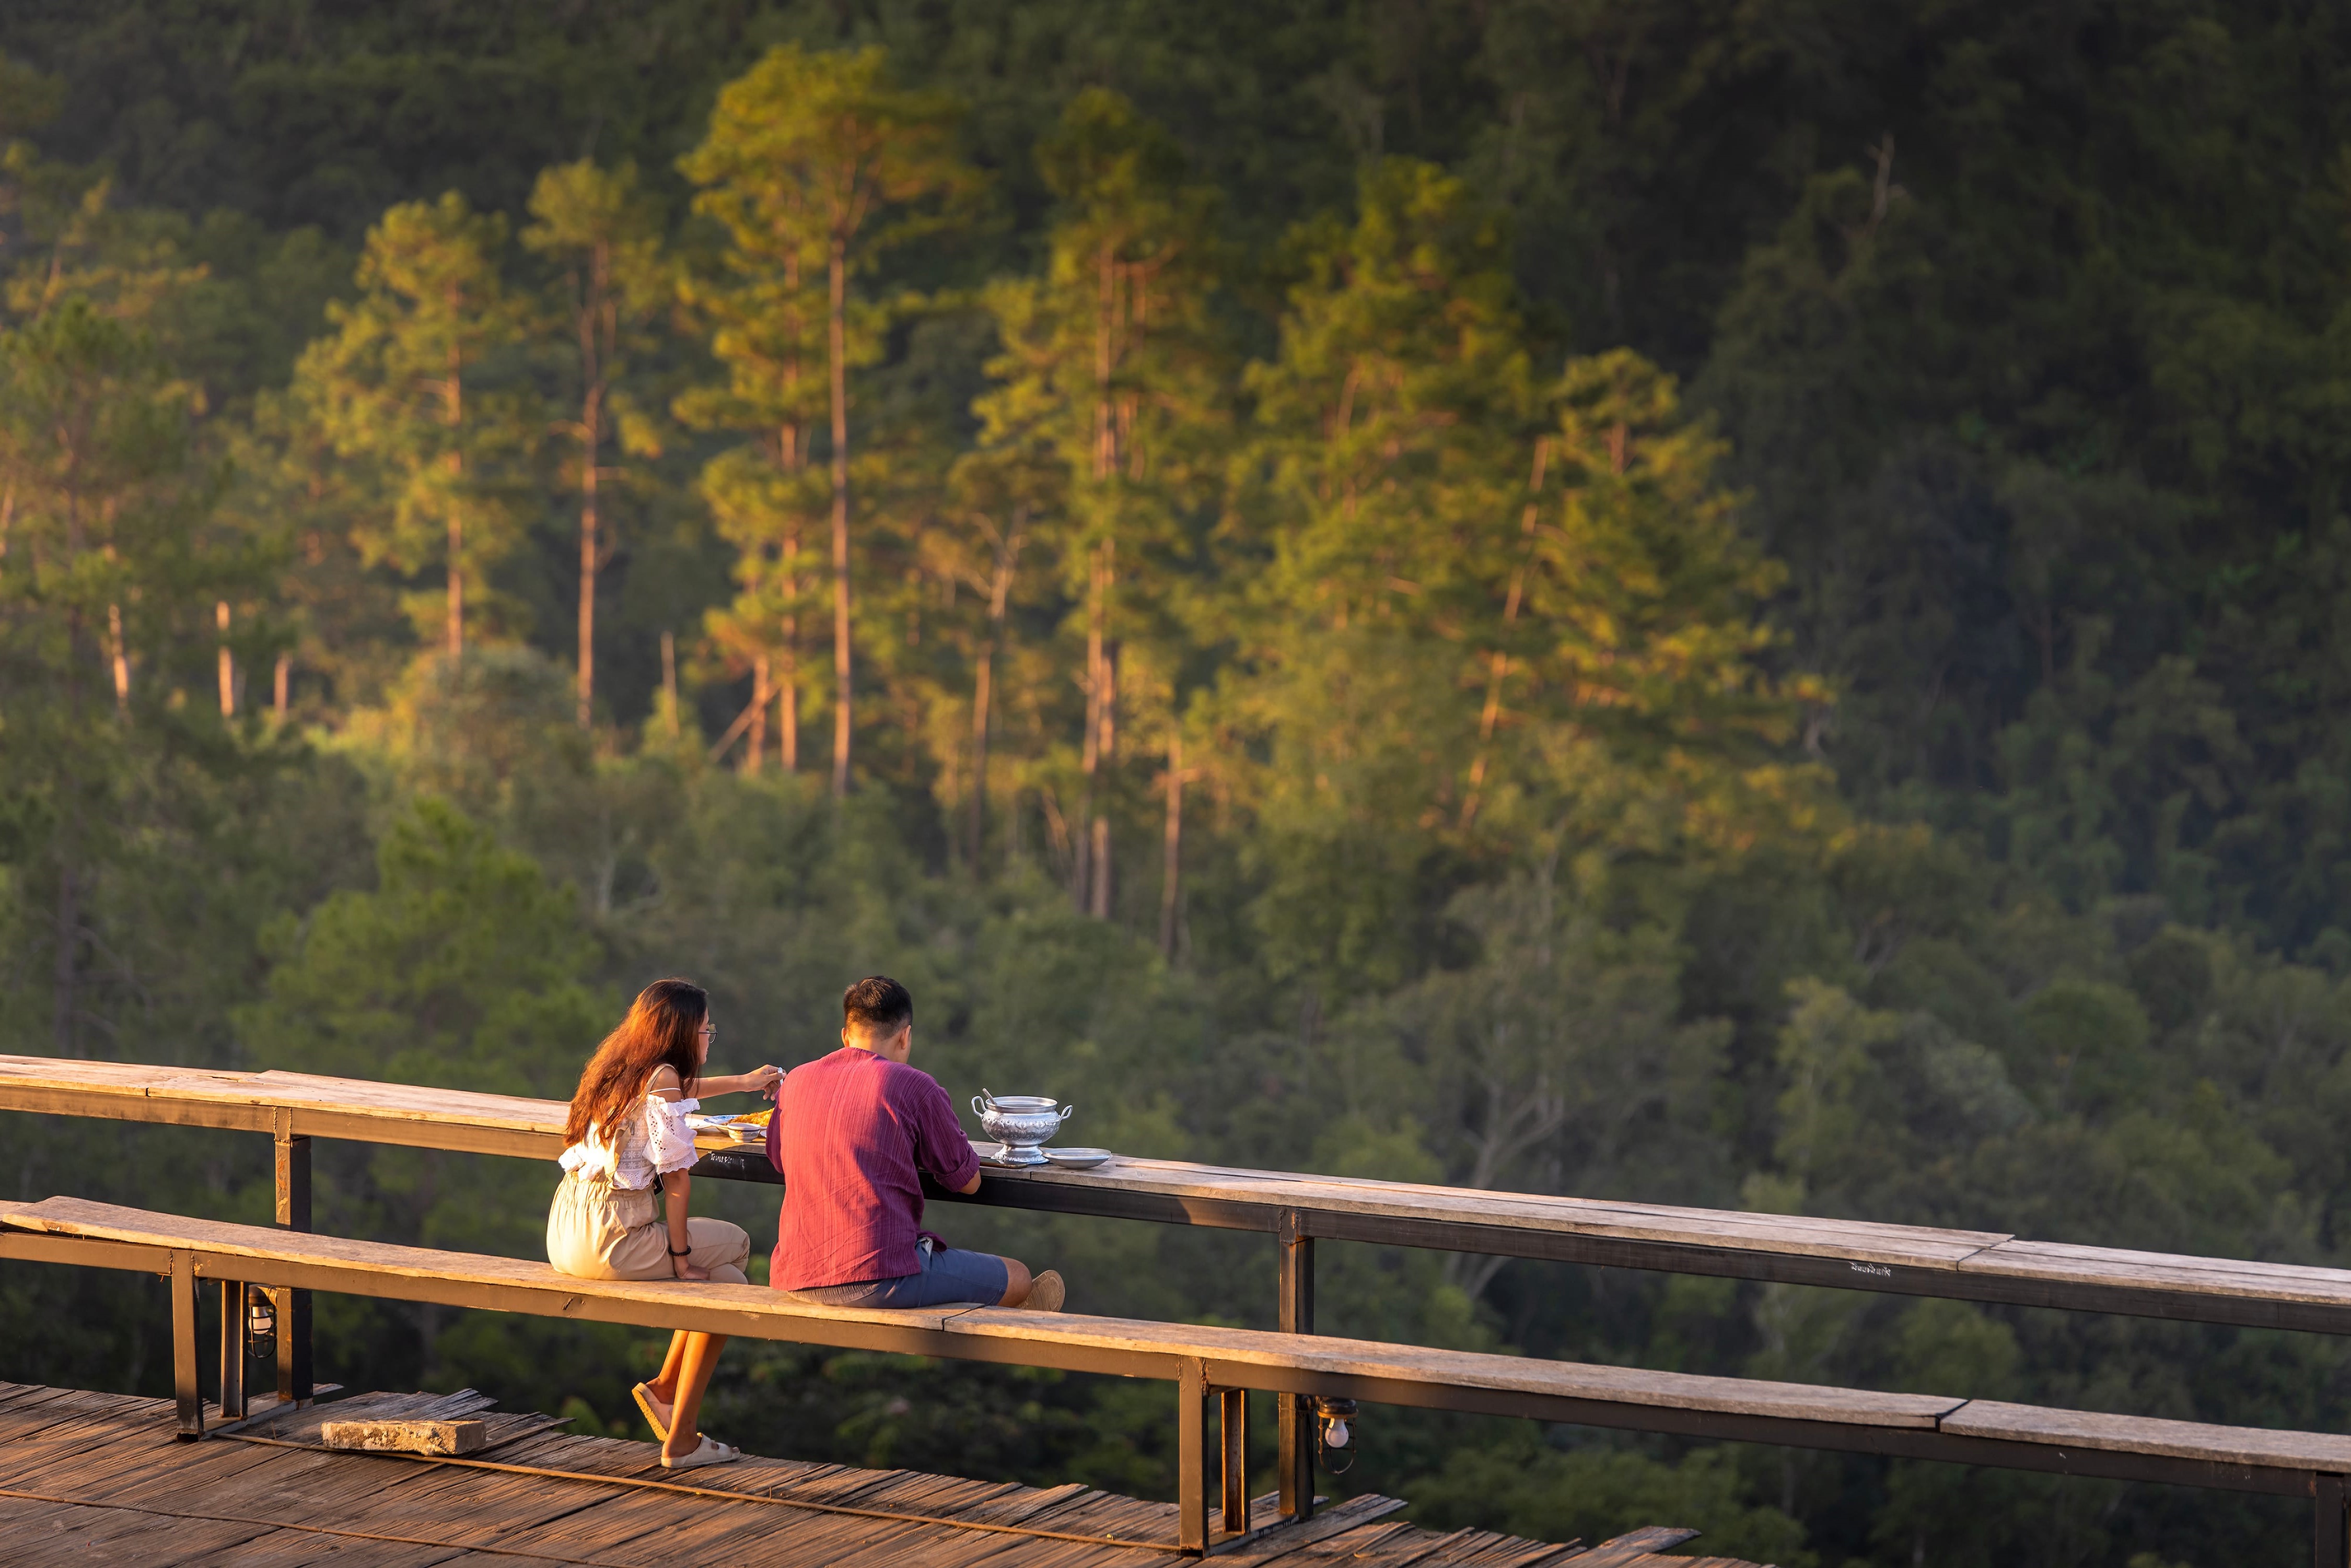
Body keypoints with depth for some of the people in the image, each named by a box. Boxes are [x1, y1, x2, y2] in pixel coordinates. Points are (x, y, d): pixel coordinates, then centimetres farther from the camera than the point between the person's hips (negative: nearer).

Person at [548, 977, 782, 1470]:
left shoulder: (620, 1063, 15)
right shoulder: (662, 1078, -13)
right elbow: (675, 1176, -14)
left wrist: (744, 1083, 53)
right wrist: (681, 1258, -6)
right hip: (609, 1237, -9)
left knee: (723, 1276, 17)